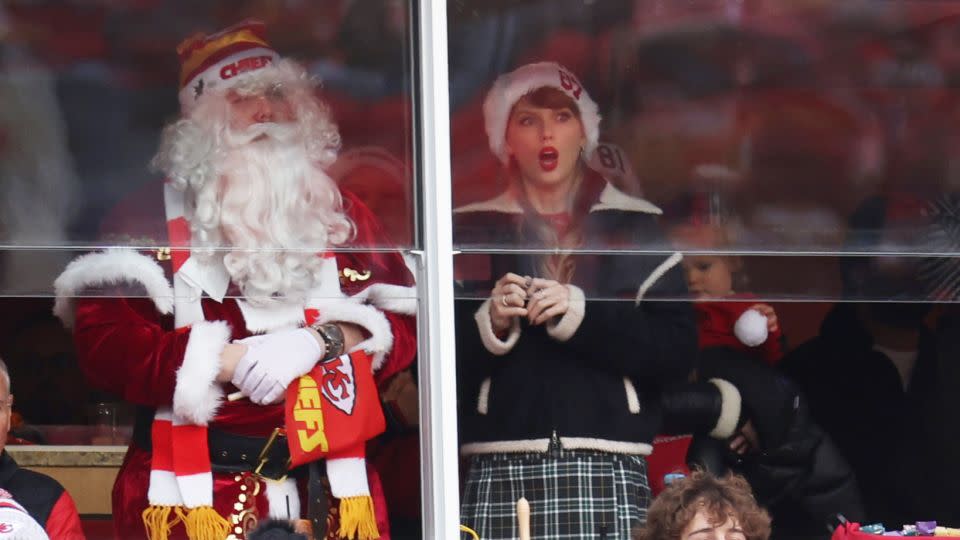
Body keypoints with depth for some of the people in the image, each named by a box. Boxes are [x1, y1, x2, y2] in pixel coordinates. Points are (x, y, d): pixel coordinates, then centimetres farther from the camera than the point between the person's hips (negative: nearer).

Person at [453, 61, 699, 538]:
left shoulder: (635, 226, 14)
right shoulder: (470, 231, 15)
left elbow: (677, 353, 3)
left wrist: (582, 314, -7)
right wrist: (489, 324, -8)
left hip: (608, 471, 0)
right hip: (502, 472, 0)